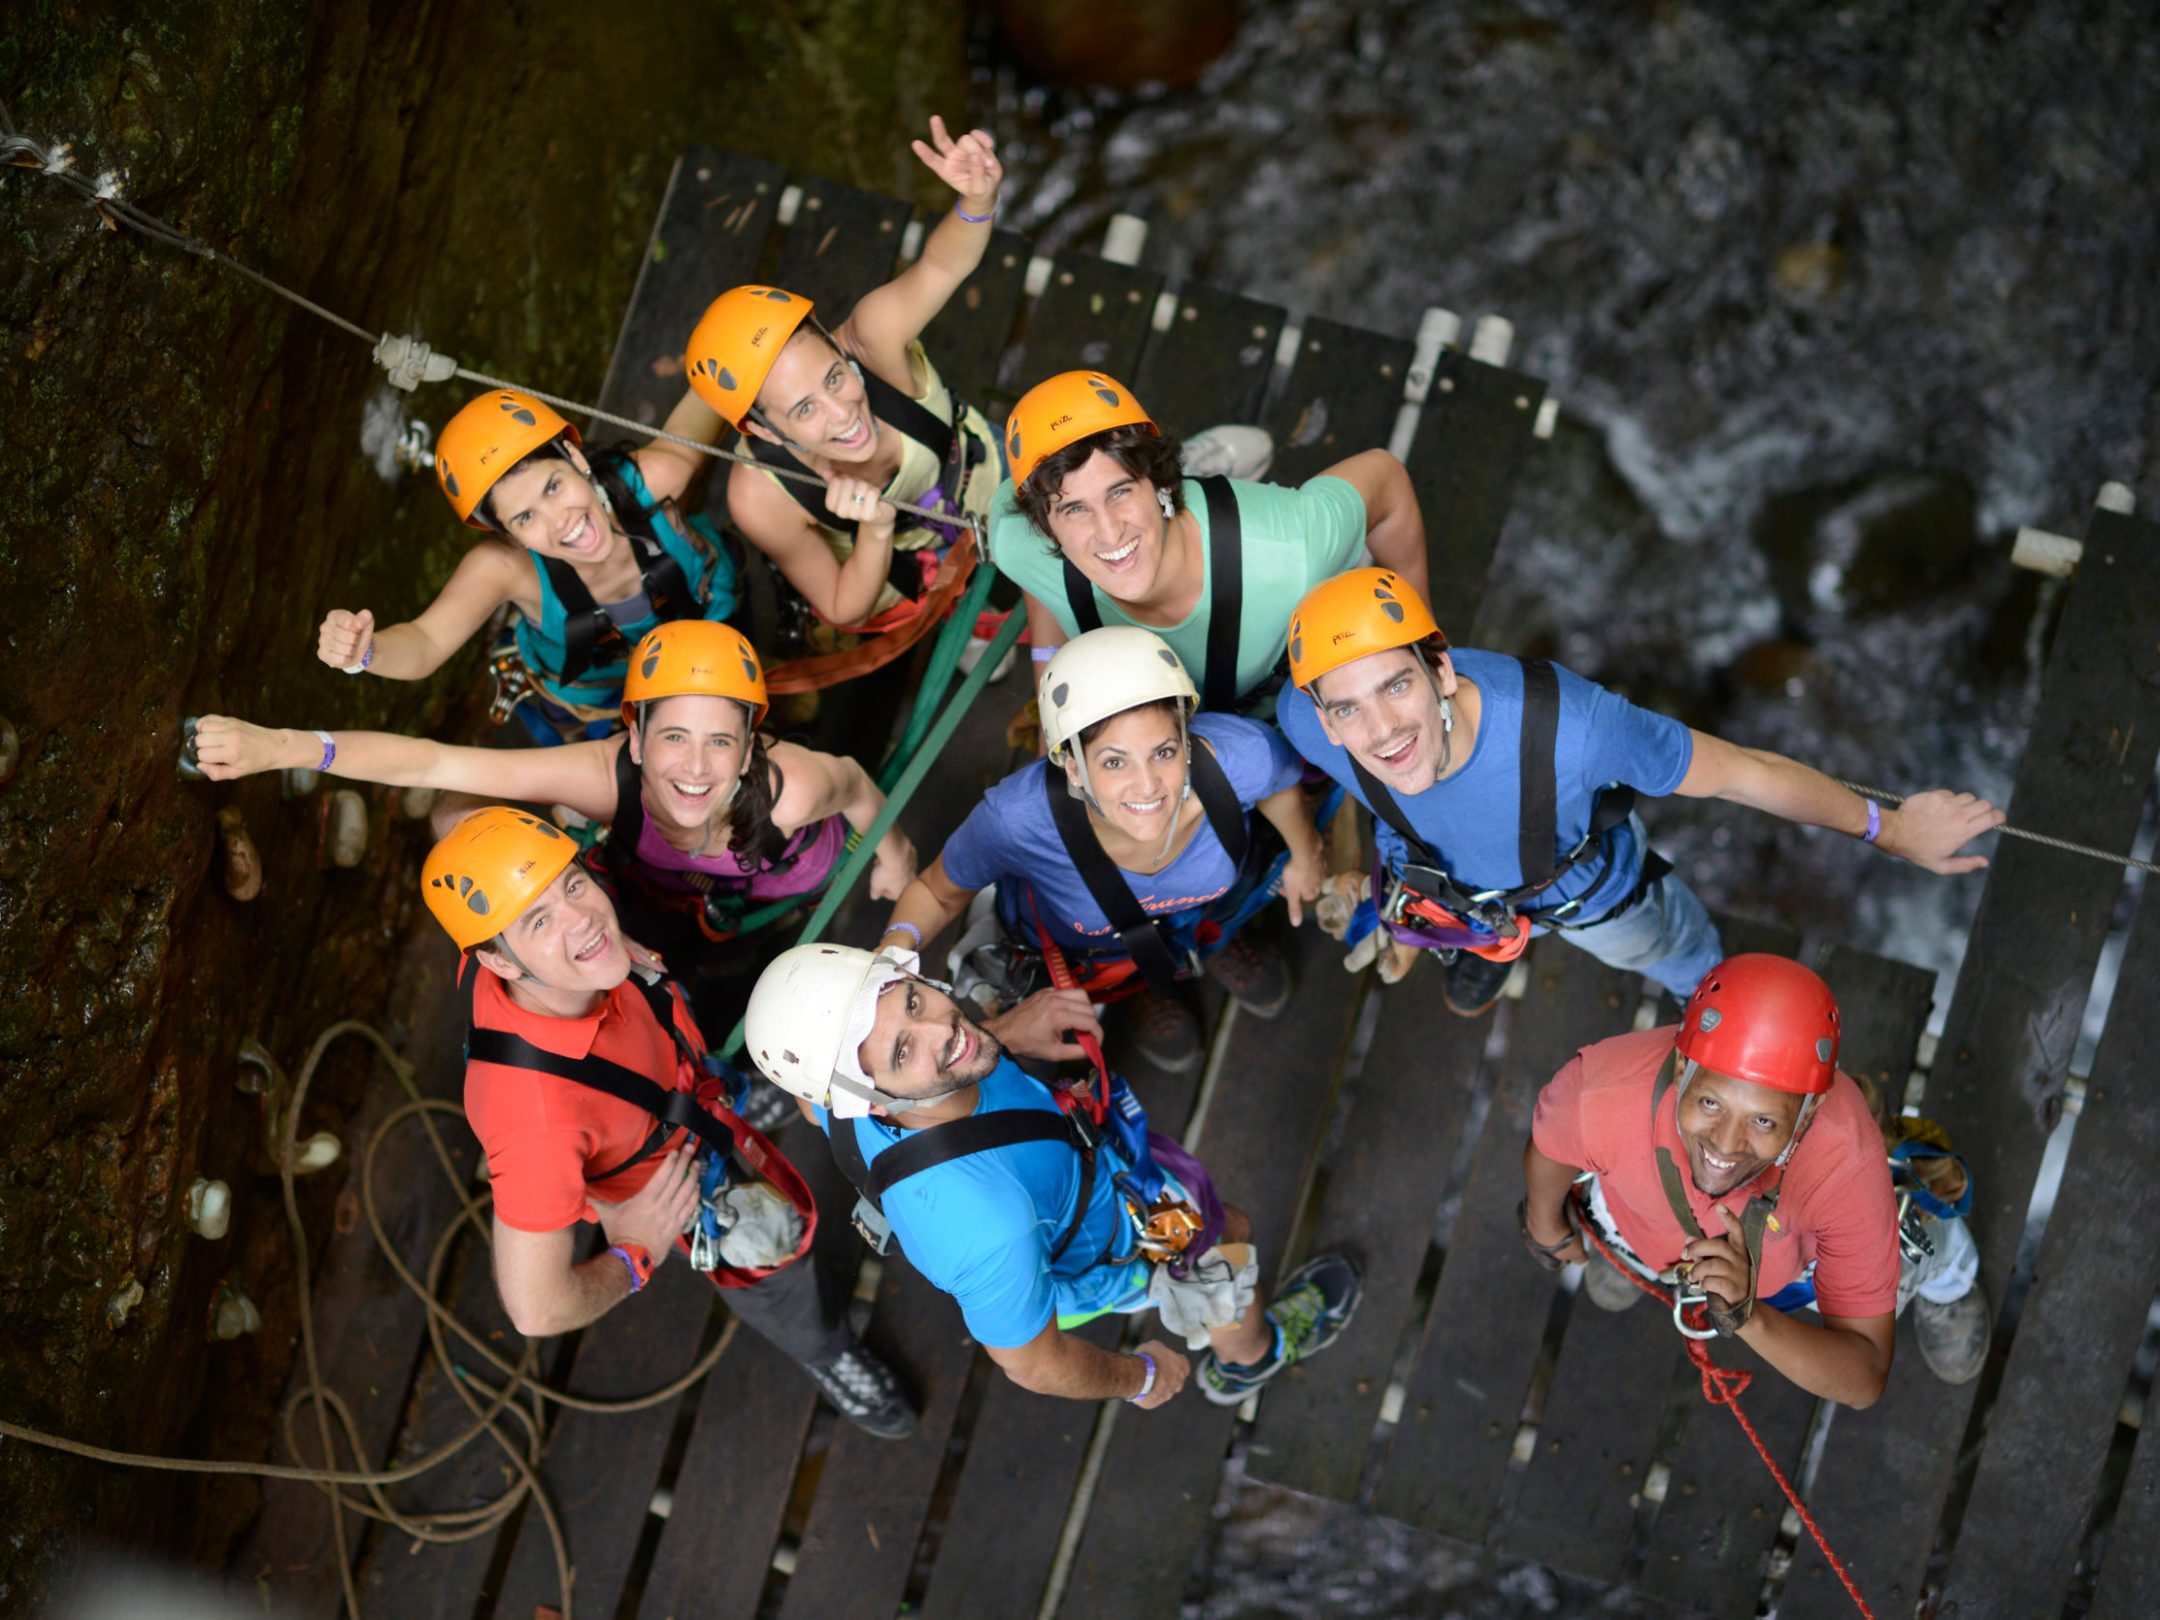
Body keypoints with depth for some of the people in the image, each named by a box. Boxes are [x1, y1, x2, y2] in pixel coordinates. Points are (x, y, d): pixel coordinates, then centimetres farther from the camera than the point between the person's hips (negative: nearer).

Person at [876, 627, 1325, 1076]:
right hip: (1075, 940, -1)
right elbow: (938, 892, -21)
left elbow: (1281, 783, -13)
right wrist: (898, 944, -42)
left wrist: (1305, 855, 5)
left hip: (1208, 904, 1)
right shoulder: (1018, 818, -44)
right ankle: (1143, 984, 21)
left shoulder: (1241, 756, -42)